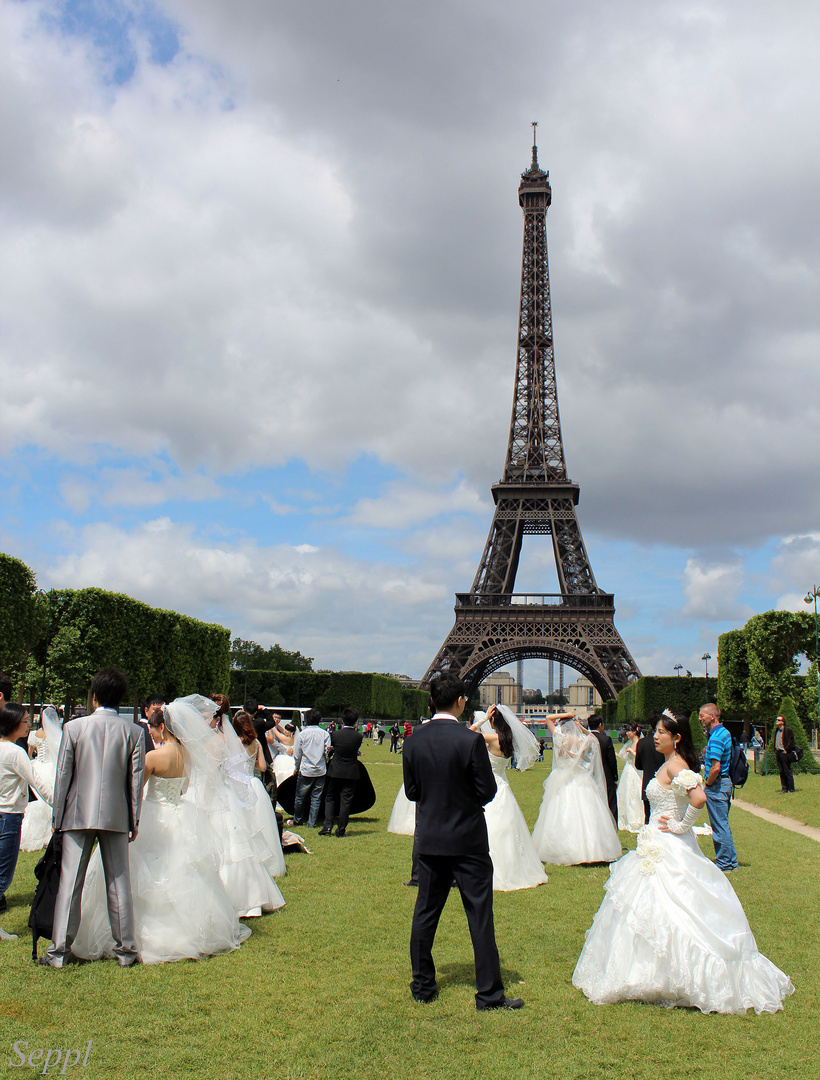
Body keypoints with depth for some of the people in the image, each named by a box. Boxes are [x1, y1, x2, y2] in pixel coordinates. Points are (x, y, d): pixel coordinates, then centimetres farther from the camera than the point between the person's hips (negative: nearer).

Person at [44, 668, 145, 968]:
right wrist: (134, 821, 8)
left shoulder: (73, 727, -4)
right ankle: (125, 950, 14)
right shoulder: (134, 732, -2)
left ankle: (60, 951, 9)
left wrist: (58, 819, 6)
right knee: (118, 883, 8)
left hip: (78, 814, -1)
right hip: (116, 816, 1)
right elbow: (136, 779, 0)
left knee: (69, 883, 6)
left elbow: (63, 775, -2)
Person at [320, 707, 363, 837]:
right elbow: (356, 750, 4)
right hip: (351, 772, -1)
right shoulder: (358, 736, -11)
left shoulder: (336, 734, -8)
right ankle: (341, 830, 8)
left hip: (335, 771, 1)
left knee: (330, 798, 14)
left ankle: (327, 826, 3)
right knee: (346, 800, 6)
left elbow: (332, 747, 7)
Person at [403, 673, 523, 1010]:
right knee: (479, 915, 4)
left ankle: (422, 985, 23)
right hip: (467, 838, -4)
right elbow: (488, 791, -12)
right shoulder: (470, 740, -17)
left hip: (429, 839, 5)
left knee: (425, 913, 14)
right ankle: (489, 992, 9)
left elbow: (411, 791, 4)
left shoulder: (414, 740, -2)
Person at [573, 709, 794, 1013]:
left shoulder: (674, 765, -17)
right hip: (660, 847, 10)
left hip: (666, 851, -10)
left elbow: (699, 798, -31)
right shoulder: (671, 764, 12)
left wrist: (681, 826, -19)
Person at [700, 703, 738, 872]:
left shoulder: (716, 738, -21)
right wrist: (707, 753, 9)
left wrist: (708, 783, -12)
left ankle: (724, 863, 8)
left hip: (717, 785, -10)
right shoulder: (724, 733, 10)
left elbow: (715, 768, -27)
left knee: (719, 825, 0)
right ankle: (731, 860, 25)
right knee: (723, 824, 17)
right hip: (726, 783, 10)